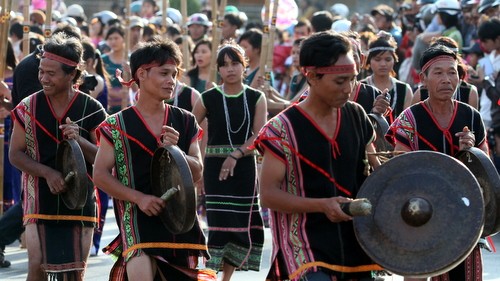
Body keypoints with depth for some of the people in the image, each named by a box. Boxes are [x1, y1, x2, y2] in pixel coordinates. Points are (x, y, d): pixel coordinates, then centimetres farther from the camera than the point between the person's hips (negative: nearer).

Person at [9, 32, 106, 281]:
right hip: (40, 202, 0)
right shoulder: (29, 107, 0)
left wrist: (79, 140, -21)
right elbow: (16, 154, 0)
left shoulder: (91, 110, -3)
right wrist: (48, 173, -16)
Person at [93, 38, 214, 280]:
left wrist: (175, 151, -14)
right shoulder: (118, 125, -2)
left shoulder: (185, 122, 9)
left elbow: (197, 173, 6)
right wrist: (139, 198, -15)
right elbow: (100, 175, -4)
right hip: (138, 215, -4)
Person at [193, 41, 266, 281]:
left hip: (245, 168, 2)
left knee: (244, 225, 4)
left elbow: (259, 136, -7)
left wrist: (236, 155, -21)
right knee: (220, 223, -11)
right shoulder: (208, 98, 0)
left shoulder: (256, 98, 3)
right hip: (215, 167, -2)